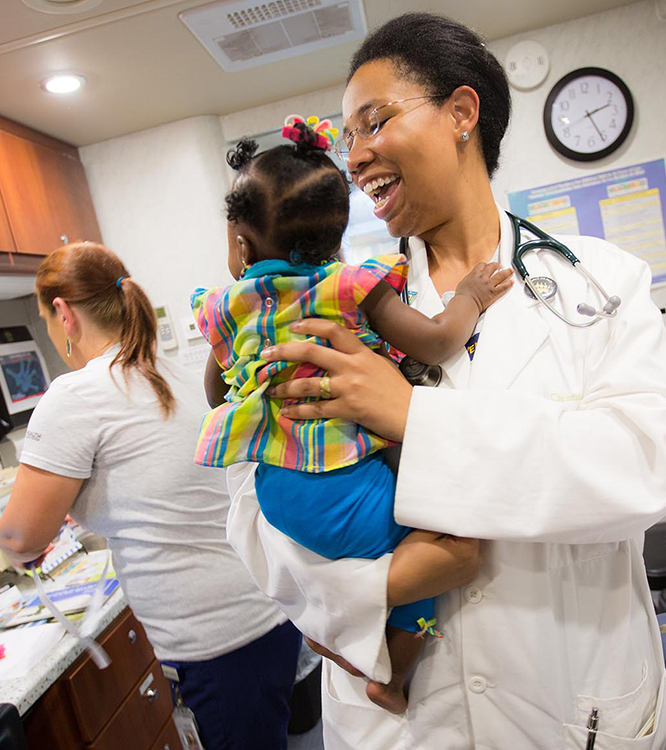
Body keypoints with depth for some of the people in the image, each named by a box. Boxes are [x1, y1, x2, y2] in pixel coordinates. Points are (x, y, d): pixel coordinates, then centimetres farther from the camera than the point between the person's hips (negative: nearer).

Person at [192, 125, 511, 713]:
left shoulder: (227, 307, 6)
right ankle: (393, 681, 16)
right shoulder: (352, 286, -7)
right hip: (337, 493, -5)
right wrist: (470, 296, 8)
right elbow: (435, 344, -9)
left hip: (260, 489, 6)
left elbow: (217, 391, 19)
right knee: (440, 544, 12)